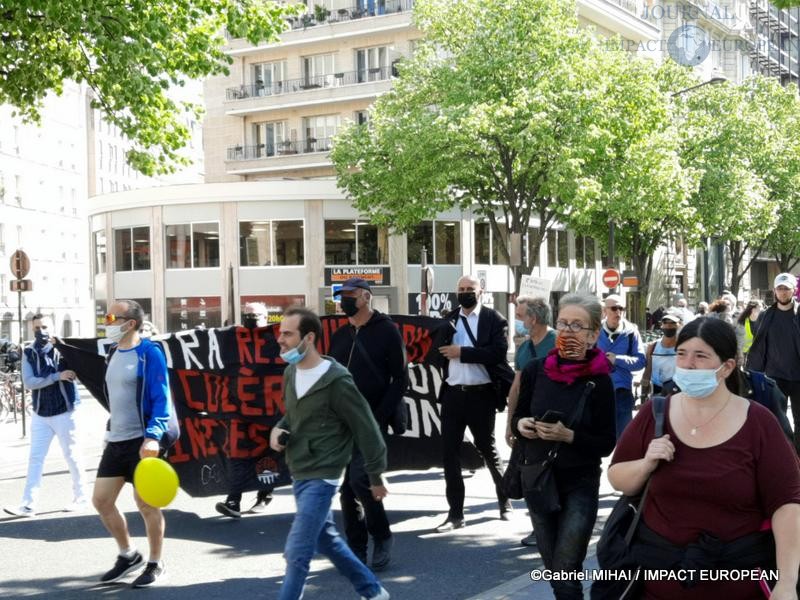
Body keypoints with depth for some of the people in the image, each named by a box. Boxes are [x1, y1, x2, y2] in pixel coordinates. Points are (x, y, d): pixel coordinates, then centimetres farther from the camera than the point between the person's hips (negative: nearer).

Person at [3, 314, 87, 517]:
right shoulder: (28, 353, 1)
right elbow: (29, 382, -11)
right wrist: (58, 376, -20)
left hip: (64, 412, -3)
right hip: (40, 414, 4)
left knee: (73, 457, 6)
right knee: (35, 458, 3)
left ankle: (81, 499, 18)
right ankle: (28, 505, 5)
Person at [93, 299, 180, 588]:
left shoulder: (149, 353, -13)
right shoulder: (113, 352, 11)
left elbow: (161, 399, -17)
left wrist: (152, 437, -27)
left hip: (143, 440, -8)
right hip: (116, 440, 8)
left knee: (145, 503, 1)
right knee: (101, 500, 8)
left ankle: (155, 564, 18)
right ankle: (128, 555, 26)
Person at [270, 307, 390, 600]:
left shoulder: (336, 381, -19)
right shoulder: (291, 373, 4)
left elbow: (366, 429, -12)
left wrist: (376, 476, -5)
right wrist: (278, 430, -2)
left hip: (320, 478, -8)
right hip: (299, 475, 9)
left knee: (296, 553, -9)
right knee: (328, 541, 20)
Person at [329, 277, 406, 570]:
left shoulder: (387, 331, -3)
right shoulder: (339, 336, 14)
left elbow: (400, 379, -6)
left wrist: (380, 416, -15)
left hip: (372, 420, -6)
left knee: (360, 480, -17)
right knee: (346, 488, 4)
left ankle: (382, 536, 3)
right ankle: (356, 548, 14)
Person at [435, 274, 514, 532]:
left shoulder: (494, 319, -2)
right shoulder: (449, 319, 10)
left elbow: (498, 352, -16)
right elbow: (439, 352, 8)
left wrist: (461, 352, -16)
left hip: (480, 395, -3)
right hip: (452, 394, 4)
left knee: (487, 449, 10)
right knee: (449, 452, 1)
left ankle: (505, 501, 32)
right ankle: (455, 513, 10)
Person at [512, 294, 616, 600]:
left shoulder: (598, 380, -13)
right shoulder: (536, 370, -6)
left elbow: (606, 443, -10)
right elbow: (517, 418, 8)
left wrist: (569, 435, -24)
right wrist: (521, 425, -14)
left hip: (579, 486, -4)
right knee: (553, 571, 16)